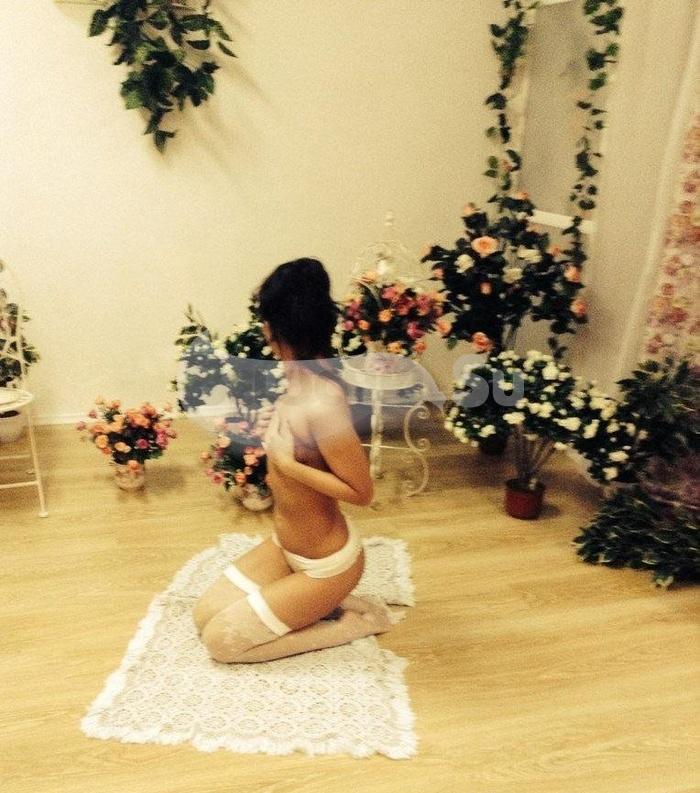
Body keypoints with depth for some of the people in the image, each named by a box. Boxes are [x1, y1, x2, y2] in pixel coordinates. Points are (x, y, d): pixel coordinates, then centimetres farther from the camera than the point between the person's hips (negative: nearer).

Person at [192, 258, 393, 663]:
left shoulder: (321, 404, -33)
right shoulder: (305, 377, -5)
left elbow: (362, 491, -27)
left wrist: (285, 464, -27)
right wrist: (274, 429, 3)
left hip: (326, 563, -9)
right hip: (284, 546, 9)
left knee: (221, 639, -3)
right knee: (205, 614, 12)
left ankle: (350, 622, 6)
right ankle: (323, 608, 18)